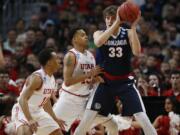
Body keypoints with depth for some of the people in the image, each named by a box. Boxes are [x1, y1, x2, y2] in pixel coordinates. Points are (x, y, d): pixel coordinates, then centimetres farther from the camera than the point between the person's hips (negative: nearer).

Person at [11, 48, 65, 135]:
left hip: (37, 112, 10)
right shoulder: (37, 78, -25)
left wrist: (55, 119, 20)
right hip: (23, 112, -9)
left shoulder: (51, 79, 4)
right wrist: (29, 120, -42)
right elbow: (23, 99, -32)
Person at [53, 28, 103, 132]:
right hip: (70, 98, -6)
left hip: (86, 98, 6)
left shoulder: (91, 56, 7)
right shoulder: (71, 56, -15)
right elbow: (67, 81, -23)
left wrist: (97, 78, -5)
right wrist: (88, 74, -25)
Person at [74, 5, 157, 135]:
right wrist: (116, 24, -36)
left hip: (125, 82, 0)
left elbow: (137, 52, -21)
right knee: (87, 119, -6)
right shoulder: (100, 33, -3)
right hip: (106, 82, 0)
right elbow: (98, 42, -29)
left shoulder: (128, 33, -3)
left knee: (143, 119, -10)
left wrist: (133, 27, -28)